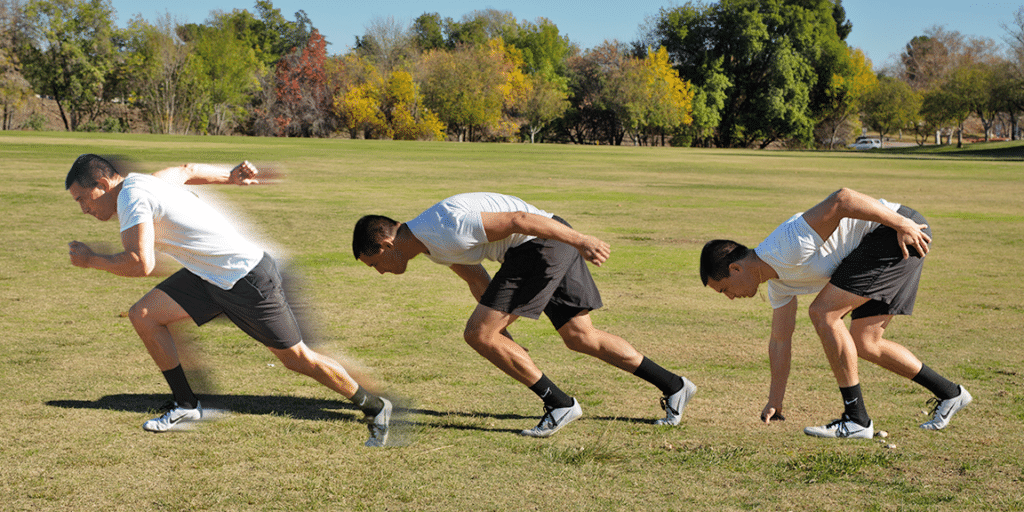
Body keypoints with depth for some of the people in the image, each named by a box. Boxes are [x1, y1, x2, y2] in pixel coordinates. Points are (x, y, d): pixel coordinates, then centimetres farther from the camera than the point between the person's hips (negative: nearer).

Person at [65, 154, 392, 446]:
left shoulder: (131, 196, -20)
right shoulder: (144, 181, 7)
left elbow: (140, 265, -30)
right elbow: (187, 171, 25)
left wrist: (91, 260, -15)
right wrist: (230, 176, 39)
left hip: (248, 280, -9)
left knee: (298, 358, 1)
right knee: (143, 316, 0)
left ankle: (375, 408, 18)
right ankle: (187, 406, 11)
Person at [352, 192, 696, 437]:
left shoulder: (446, 230, -21)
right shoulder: (430, 242, 12)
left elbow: (516, 219, -23)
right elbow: (477, 281, 23)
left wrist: (581, 240, -22)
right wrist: (504, 336, 24)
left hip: (546, 240, -10)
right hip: (553, 249, 10)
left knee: (478, 335, -7)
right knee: (580, 338, 15)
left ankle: (560, 405, -1)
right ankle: (674, 386, 21)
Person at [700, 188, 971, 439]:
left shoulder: (788, 248, -22)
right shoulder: (779, 283, 10)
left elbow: (841, 199, -27)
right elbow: (780, 340, 19)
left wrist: (902, 224, -23)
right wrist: (774, 402, 23)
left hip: (903, 233, -10)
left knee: (823, 313, -13)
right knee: (864, 344, 10)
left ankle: (856, 420, -8)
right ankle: (949, 394, 25)